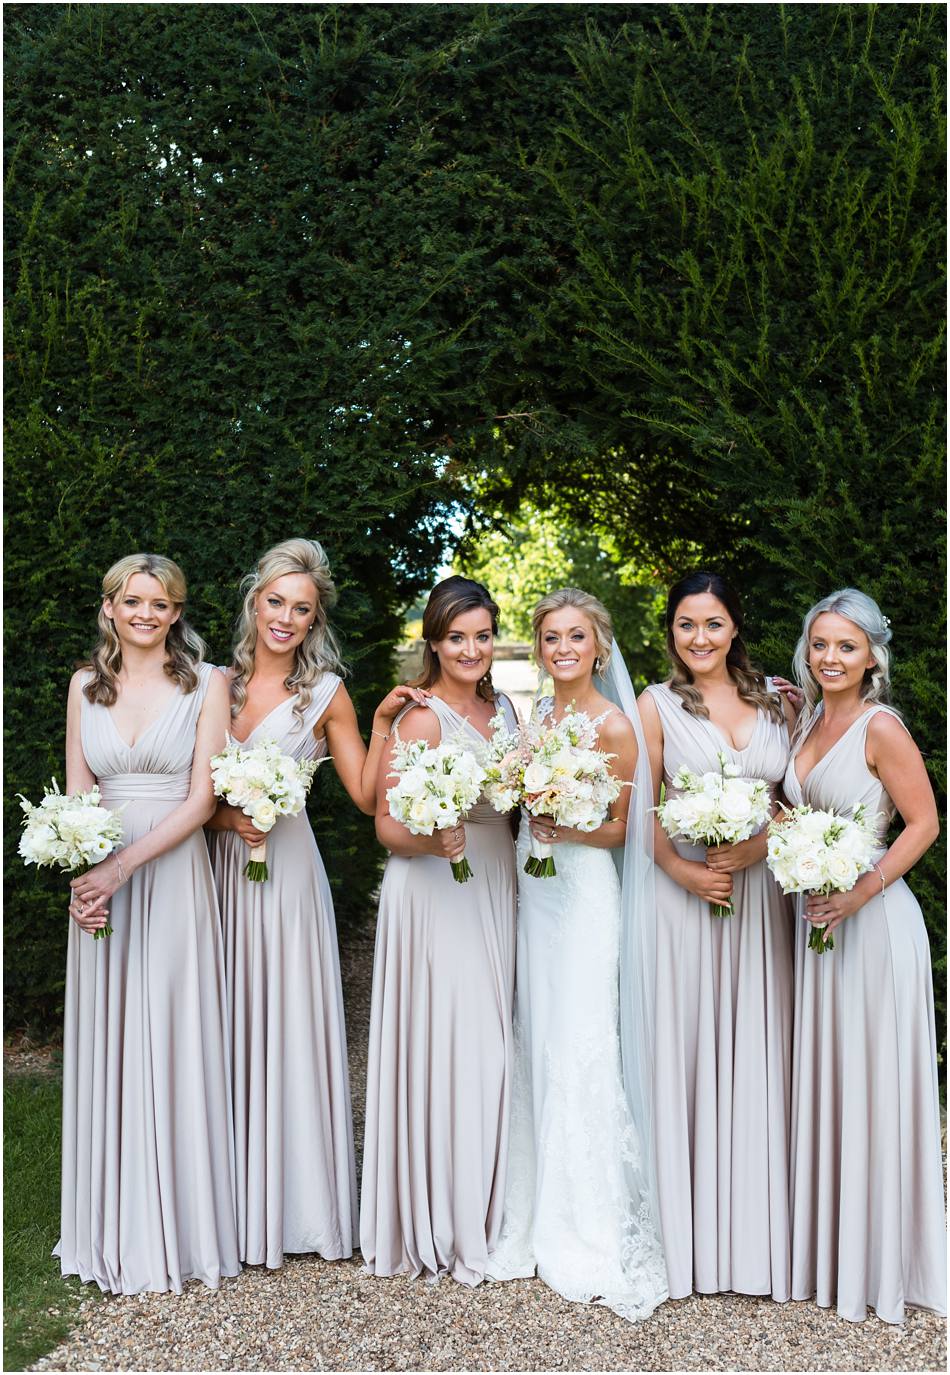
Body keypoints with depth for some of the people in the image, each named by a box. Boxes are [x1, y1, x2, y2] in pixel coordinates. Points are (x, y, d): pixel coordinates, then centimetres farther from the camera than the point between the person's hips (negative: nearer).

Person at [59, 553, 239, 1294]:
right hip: (100, 883, 4)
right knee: (105, 1051, 9)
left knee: (173, 1046, 1)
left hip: (173, 879, -3)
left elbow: (201, 799, -8)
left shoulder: (207, 683, -2)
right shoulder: (87, 684, 9)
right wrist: (81, 880, -8)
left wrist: (124, 866, -16)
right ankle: (116, 1231, 23)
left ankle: (178, 1228, 17)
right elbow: (75, 793, 8)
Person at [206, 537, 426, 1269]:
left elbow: (367, 795, -4)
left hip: (287, 872, -3)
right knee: (231, 1028, 8)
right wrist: (223, 816, -9)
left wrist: (382, 722, -12)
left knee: (288, 1026, 2)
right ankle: (236, 1198, 21)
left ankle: (296, 1200, 17)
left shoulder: (325, 693, 0)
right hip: (221, 868, 3)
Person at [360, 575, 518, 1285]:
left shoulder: (504, 708, 10)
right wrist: (433, 842, -29)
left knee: (488, 1043, 11)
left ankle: (481, 1211, 25)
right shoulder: (421, 718, -12)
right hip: (435, 897, -7)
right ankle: (436, 1222, 12)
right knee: (446, 1044, -5)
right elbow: (387, 823, -12)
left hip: (493, 890, 7)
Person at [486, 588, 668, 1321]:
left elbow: (619, 828, -5)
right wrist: (530, 825, -1)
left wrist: (567, 829, -21)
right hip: (530, 883, 6)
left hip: (582, 890, -6)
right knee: (535, 1043, 9)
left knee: (579, 1051, -4)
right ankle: (543, 1212, 23)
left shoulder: (614, 726, -9)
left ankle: (596, 1230, 9)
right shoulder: (535, 711, 10)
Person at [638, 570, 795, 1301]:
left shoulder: (776, 700, 7)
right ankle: (688, 1224, 15)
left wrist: (760, 845, -11)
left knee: (754, 1044, 8)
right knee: (684, 1043, 1)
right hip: (683, 885, -2)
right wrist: (681, 869, -16)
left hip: (760, 887, 2)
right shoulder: (657, 704, 1)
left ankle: (752, 1222, 22)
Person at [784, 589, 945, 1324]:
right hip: (815, 915, 7)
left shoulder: (881, 727, -12)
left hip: (872, 920, -7)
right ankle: (825, 1244, 29)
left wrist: (861, 892, -20)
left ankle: (878, 1256, 19)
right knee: (821, 1073, 14)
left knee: (870, 1078, 3)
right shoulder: (807, 722, 8)